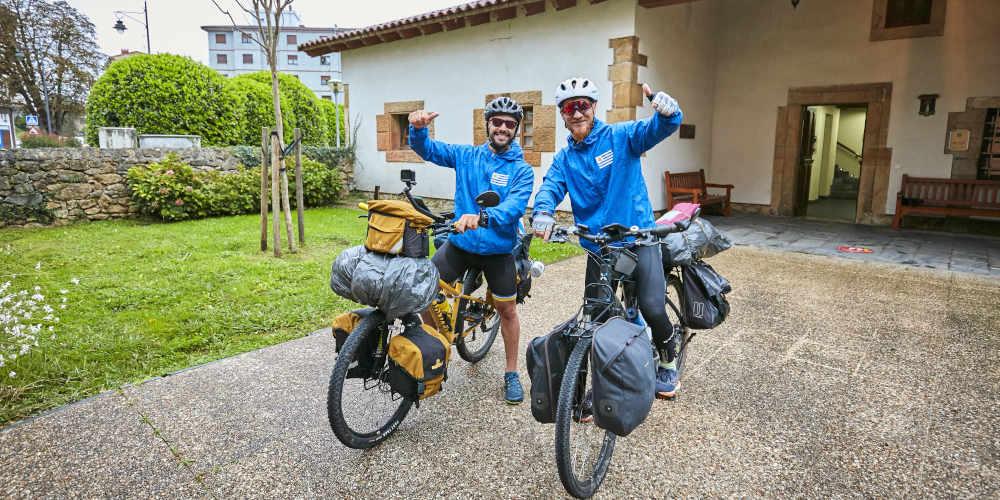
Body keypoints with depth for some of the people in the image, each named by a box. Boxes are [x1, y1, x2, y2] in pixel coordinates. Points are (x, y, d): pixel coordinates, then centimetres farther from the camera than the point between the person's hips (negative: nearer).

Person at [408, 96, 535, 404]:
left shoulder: (521, 169, -7)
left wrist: (482, 217, -42)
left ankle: (512, 374, 27)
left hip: (498, 249, -1)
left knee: (507, 309, 8)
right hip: (459, 243, 2)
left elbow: (515, 206, -23)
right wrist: (418, 128, -25)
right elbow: (427, 149, -1)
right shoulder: (466, 156, 2)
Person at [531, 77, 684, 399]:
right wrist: (543, 212, -32)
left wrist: (667, 111, -42)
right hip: (598, 246, 4)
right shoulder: (564, 158, 7)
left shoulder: (620, 136, -2)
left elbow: (659, 129, -17)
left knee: (652, 308, -17)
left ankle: (668, 361, 17)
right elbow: (550, 187, -8)